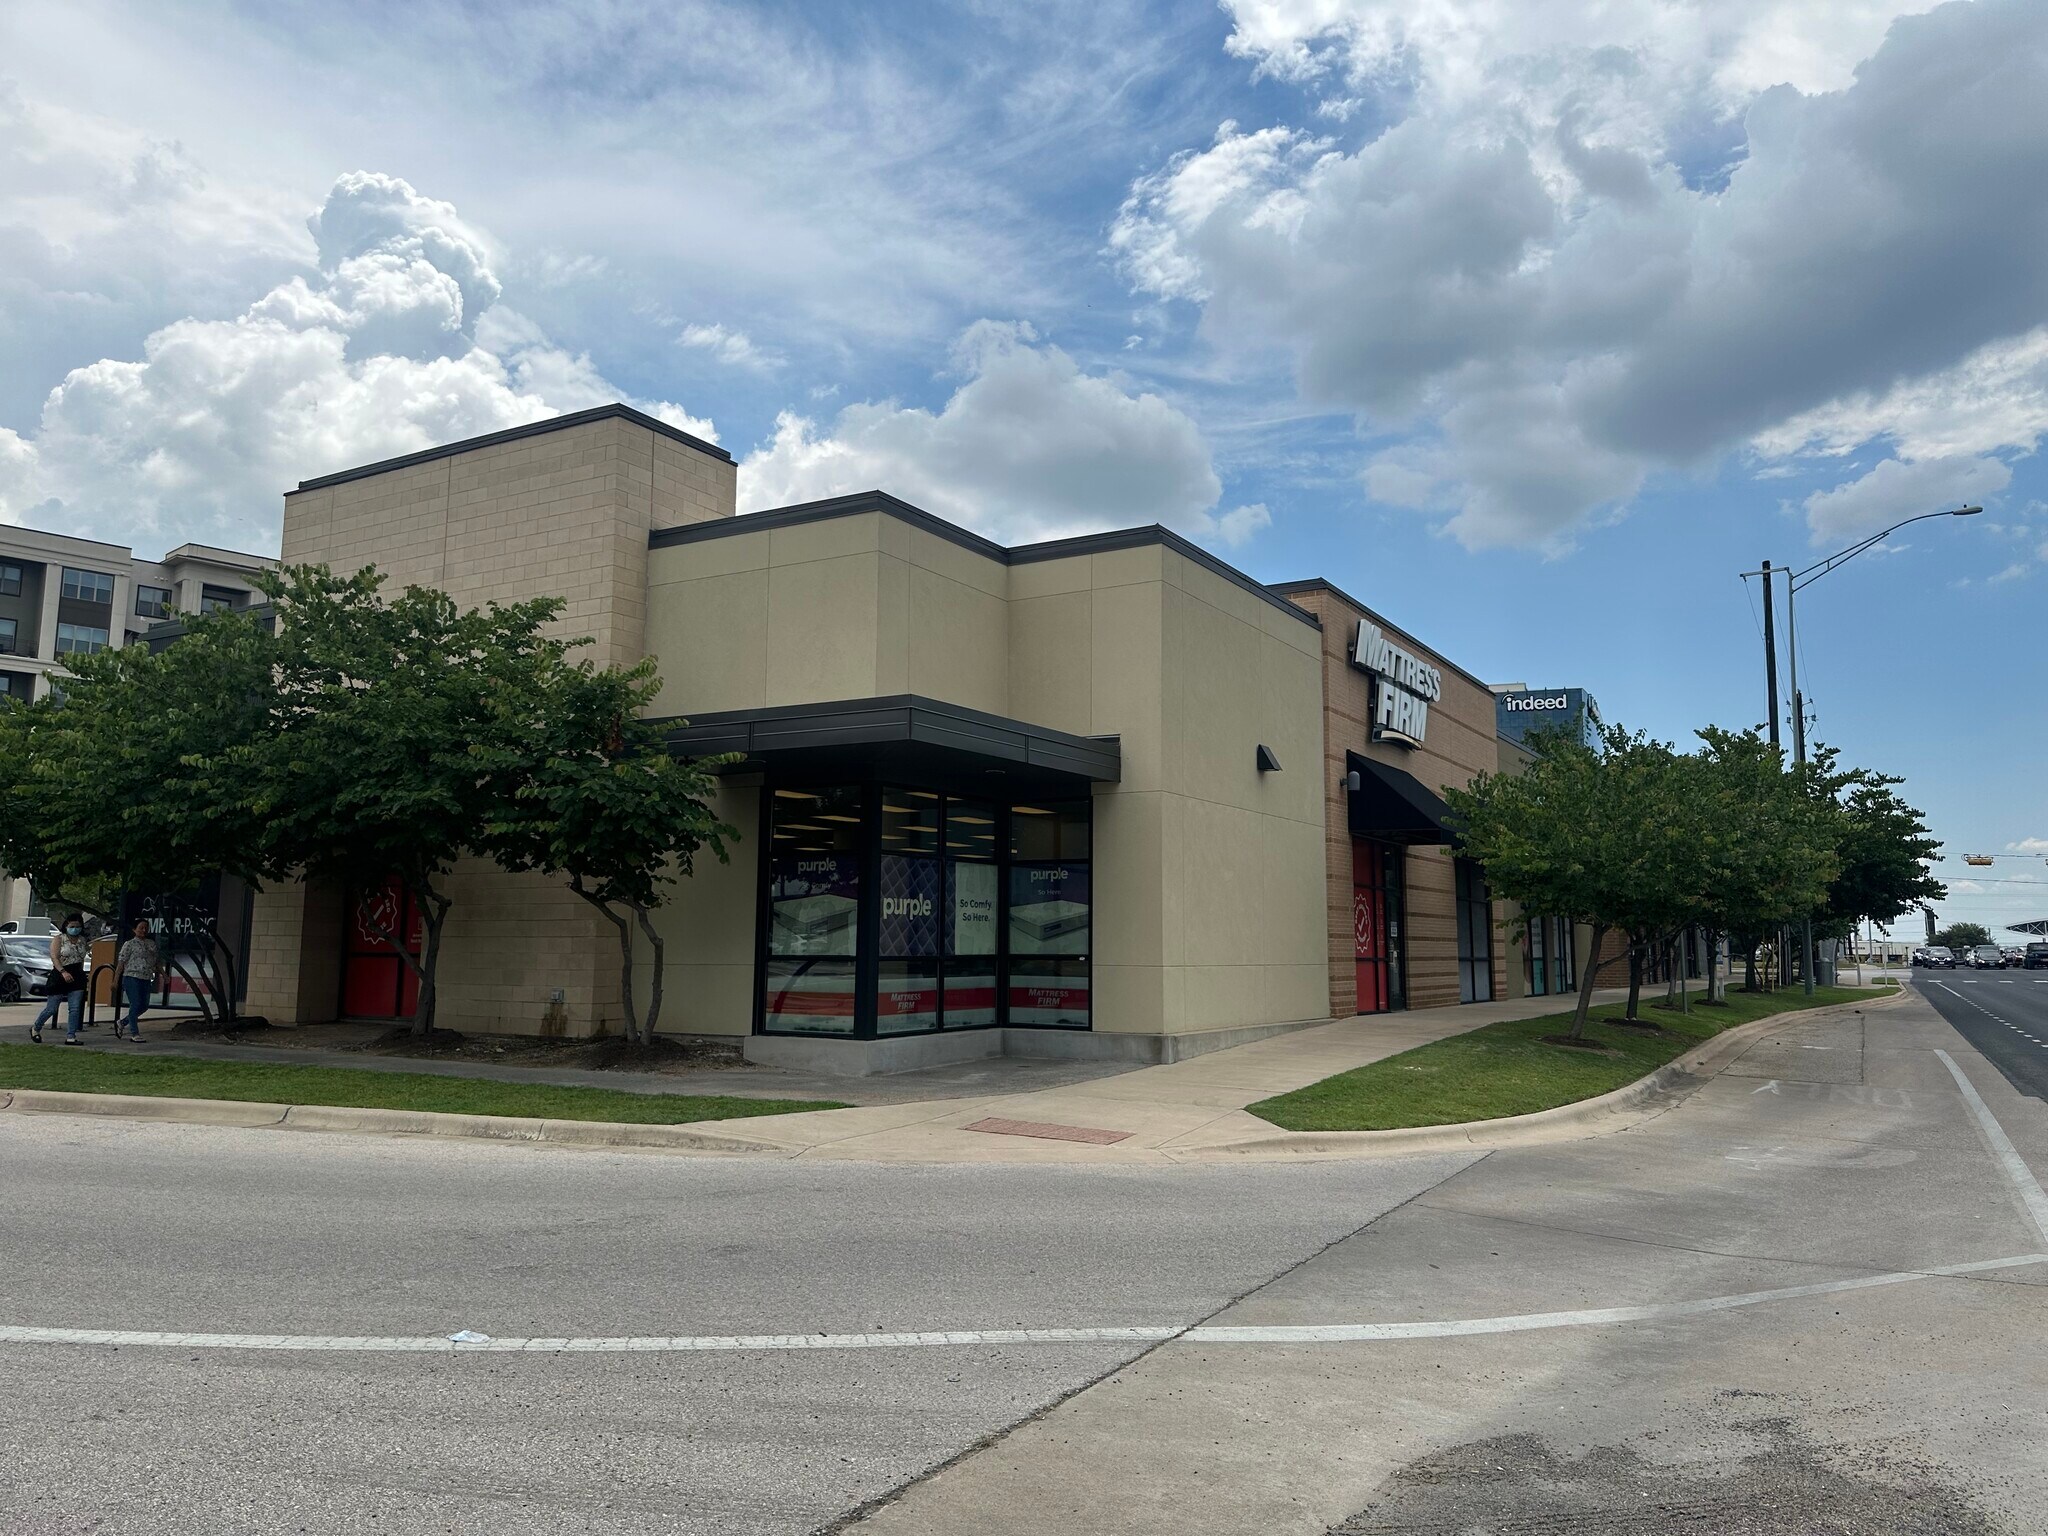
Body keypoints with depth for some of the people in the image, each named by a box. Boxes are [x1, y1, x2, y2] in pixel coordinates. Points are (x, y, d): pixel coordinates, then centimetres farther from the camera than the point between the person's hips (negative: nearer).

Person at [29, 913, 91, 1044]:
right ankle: (35, 1029, 28)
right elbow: (54, 957, -14)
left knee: (75, 1009, -3)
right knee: (51, 1009, 3)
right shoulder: (58, 939, -3)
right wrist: (63, 972, -27)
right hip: (60, 976, -4)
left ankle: (70, 1037, 0)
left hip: (77, 977, 4)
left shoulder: (83, 941, 10)